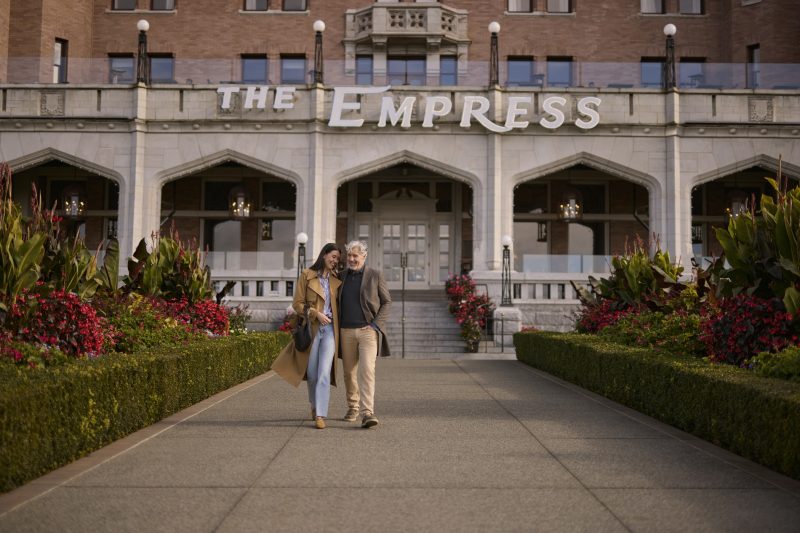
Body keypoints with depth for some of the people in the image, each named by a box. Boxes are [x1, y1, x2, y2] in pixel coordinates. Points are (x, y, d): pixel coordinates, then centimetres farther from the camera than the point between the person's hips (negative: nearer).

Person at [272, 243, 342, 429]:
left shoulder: (336, 280, 10)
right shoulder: (307, 275, 1)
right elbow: (297, 303, -2)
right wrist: (316, 314, -14)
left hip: (330, 330, 1)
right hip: (312, 329, -1)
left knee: (324, 373, -10)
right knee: (312, 373, 8)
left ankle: (320, 415, -11)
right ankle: (315, 405, 33)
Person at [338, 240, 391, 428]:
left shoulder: (375, 275, 1)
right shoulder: (342, 276, 11)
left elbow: (387, 302, 3)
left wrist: (376, 324, -8)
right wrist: (336, 327, 7)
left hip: (368, 330, -4)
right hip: (347, 331, 4)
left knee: (367, 370, -16)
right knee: (349, 372, 10)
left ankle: (367, 413, -20)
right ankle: (353, 407, 27)